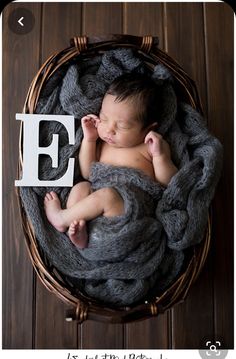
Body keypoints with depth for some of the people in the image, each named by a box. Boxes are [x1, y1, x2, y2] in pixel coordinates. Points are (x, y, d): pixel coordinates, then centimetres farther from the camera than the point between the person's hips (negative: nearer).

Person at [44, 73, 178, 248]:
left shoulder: (152, 146, 3)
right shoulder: (103, 143, 16)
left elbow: (169, 183, -1)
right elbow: (87, 174, 15)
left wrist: (160, 155, -18)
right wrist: (89, 140, 7)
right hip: (102, 206, 5)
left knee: (106, 194, -28)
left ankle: (61, 217, -8)